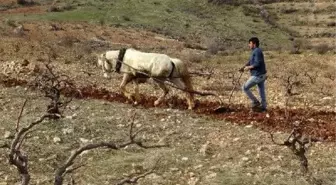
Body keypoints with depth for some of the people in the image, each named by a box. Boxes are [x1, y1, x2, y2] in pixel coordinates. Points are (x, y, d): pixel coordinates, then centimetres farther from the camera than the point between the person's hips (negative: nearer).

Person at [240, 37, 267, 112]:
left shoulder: (257, 51, -17)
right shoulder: (255, 51, 15)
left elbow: (257, 64, -24)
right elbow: (250, 61, 16)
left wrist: (249, 67, -13)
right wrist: (243, 67, 2)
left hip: (257, 76, -10)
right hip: (261, 75, 10)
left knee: (245, 88, -1)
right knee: (261, 90, 13)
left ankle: (255, 102, 5)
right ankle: (263, 107, 19)